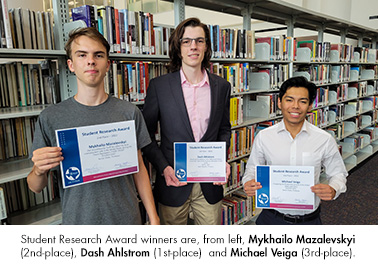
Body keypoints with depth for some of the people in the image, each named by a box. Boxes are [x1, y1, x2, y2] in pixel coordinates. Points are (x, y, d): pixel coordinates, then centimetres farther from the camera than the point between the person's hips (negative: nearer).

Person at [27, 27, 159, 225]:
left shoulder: (129, 112, -6)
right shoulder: (50, 118, -7)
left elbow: (139, 168, 1)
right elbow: (35, 187, 0)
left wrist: (153, 219, 0)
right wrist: (39, 170, -23)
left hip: (126, 218, 1)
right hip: (77, 220, 0)